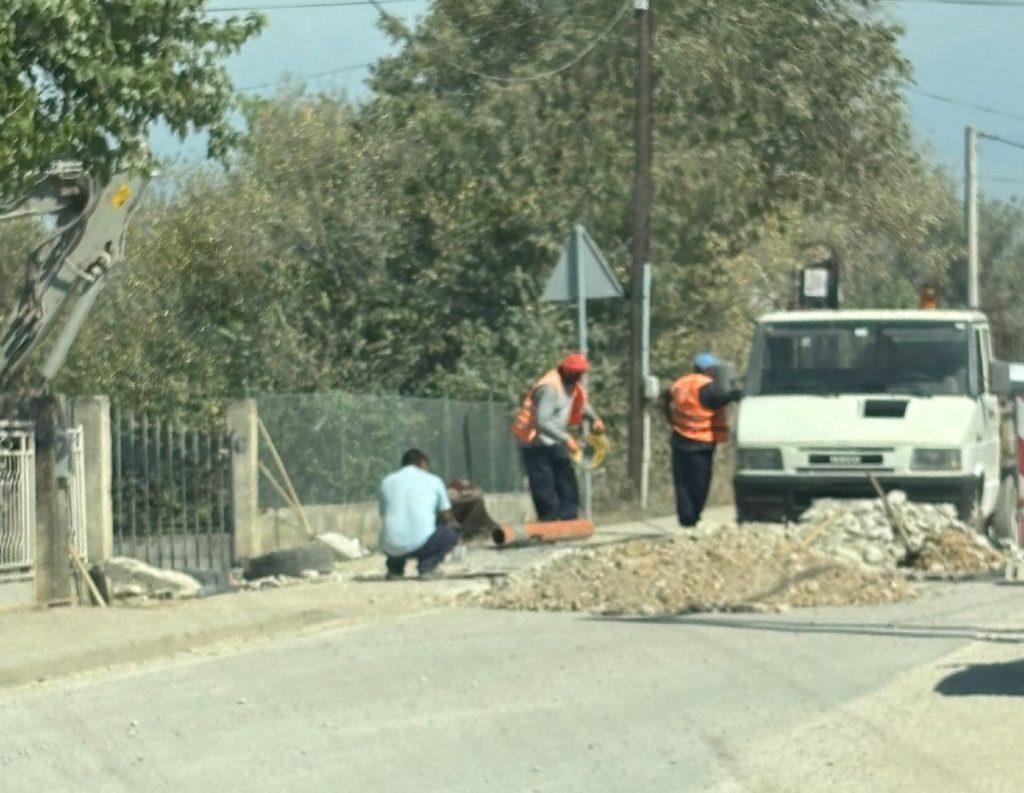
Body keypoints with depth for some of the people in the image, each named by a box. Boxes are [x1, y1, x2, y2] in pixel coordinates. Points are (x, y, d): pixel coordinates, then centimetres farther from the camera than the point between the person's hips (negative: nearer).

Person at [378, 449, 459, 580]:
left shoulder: (387, 482, 18)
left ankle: (395, 569, 18)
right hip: (420, 544, -4)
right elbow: (447, 518, 17)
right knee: (449, 535, 24)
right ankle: (427, 566, 3)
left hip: (391, 548, 4)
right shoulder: (434, 481, 11)